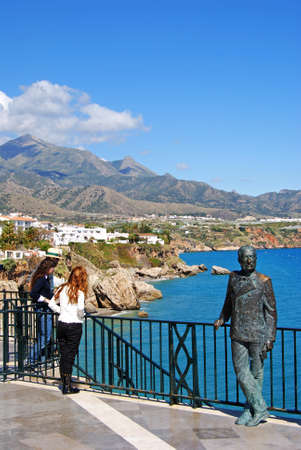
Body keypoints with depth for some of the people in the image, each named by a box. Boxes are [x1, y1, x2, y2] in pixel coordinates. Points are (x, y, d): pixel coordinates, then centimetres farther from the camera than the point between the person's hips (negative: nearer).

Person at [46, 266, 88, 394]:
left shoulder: (63, 288, 4)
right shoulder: (79, 292, -10)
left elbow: (51, 303, 8)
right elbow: (80, 308, -25)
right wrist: (82, 316, -5)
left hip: (61, 324, 4)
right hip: (74, 326, -4)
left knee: (63, 355, 12)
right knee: (70, 356, 3)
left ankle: (64, 384, 17)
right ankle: (68, 387, 7)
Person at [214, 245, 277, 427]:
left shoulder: (264, 281, -5)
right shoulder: (234, 277, 7)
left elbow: (271, 311, -4)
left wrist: (271, 337, -8)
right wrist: (221, 319, 11)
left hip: (257, 335, -4)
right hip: (238, 334, 4)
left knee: (256, 373, 5)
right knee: (241, 371, 1)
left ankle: (253, 410, 16)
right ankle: (260, 409, 11)